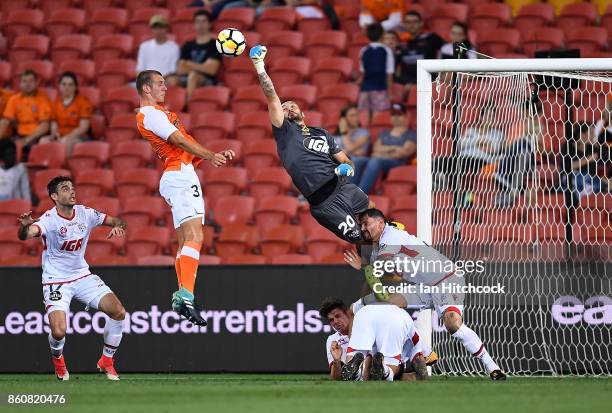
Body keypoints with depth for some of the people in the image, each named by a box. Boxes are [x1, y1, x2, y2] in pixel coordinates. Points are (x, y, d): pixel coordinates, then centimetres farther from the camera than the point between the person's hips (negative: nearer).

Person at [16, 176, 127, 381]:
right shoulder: (49, 220, -21)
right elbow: (25, 234, -40)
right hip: (55, 281, -5)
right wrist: (25, 226, -64)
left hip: (83, 276, 5)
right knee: (58, 332, -21)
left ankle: (106, 360, 11)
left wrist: (118, 226, -18)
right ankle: (57, 359, 18)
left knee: (118, 312, -10)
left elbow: (116, 221, 7)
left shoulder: (85, 214, -4)